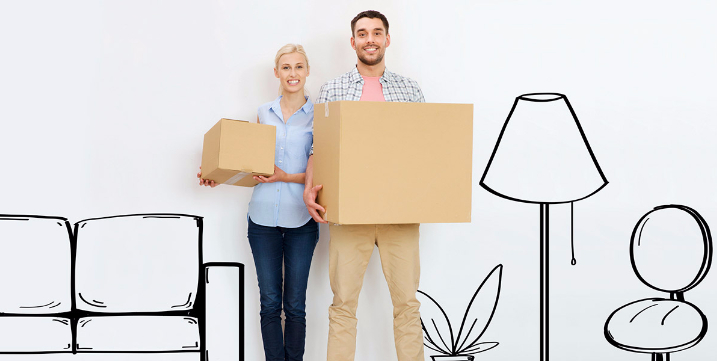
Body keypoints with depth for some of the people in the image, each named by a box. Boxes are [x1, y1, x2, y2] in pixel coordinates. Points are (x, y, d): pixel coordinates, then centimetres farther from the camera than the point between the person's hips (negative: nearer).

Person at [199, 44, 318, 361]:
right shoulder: (264, 113, 11)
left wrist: (287, 177, -15)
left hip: (300, 219, -3)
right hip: (263, 217, 3)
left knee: (295, 304, 1)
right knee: (269, 302, 5)